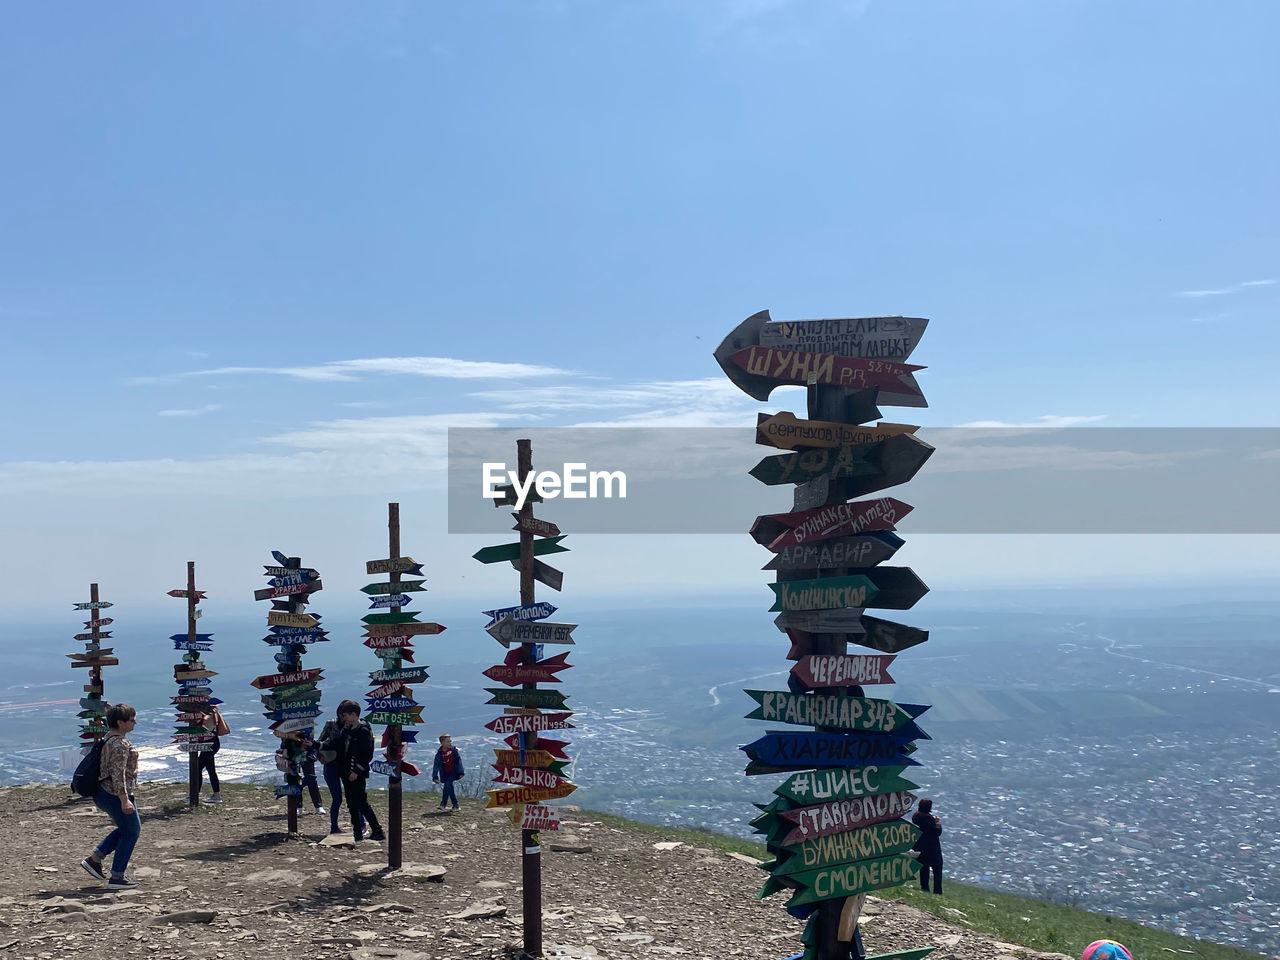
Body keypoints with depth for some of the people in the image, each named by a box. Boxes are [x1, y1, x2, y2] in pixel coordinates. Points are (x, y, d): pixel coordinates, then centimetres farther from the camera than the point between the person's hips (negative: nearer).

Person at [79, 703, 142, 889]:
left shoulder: (110, 738, 11)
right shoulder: (119, 744, -21)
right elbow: (118, 774, -26)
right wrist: (124, 800, -27)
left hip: (103, 793, 10)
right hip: (115, 795, -10)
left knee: (127, 828, 23)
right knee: (130, 832, 3)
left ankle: (94, 858, 20)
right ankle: (117, 877, 8)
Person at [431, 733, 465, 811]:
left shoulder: (454, 750, -7)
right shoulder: (439, 753, -5)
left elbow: (459, 761, -6)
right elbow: (436, 765, -5)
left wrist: (460, 772, -12)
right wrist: (435, 777, -13)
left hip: (453, 772, -3)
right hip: (445, 774, 3)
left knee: (447, 785, -19)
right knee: (449, 787, -1)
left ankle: (443, 804, -9)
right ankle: (455, 805, 12)